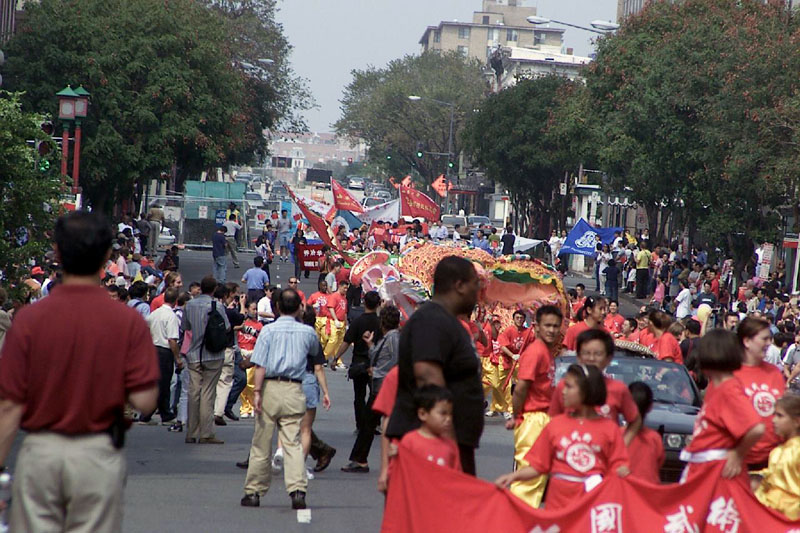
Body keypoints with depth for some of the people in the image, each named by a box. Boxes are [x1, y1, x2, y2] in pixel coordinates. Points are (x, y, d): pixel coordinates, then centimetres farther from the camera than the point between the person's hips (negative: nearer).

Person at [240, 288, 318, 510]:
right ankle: (297, 489, -17)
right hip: (294, 391, 1)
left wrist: (257, 392, -11)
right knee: (293, 442, -1)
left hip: (270, 387, -1)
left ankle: (254, 491, 15)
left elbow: (260, 364, -10)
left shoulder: (268, 330, -2)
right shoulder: (307, 332, 5)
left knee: (261, 443, 7)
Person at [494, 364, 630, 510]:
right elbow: (537, 465, 6)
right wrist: (514, 476, -7)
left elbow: (618, 466, 2)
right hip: (559, 499, 1)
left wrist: (623, 472, -20)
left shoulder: (609, 428, 1)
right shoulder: (556, 424, 4)